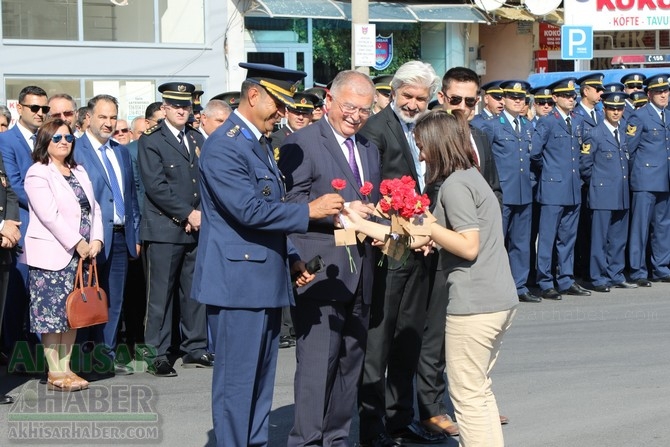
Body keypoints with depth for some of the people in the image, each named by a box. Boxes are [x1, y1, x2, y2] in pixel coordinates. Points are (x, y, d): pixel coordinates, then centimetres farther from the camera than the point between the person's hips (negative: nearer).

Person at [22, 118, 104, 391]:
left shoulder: (79, 172, 16)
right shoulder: (38, 174, -8)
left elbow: (93, 207, 12)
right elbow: (49, 215, -17)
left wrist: (96, 240, -3)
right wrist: (77, 243, -16)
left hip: (81, 254, 7)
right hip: (52, 254, -7)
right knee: (52, 312, -4)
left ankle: (65, 367, 15)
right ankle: (54, 373, 1)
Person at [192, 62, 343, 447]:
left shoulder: (259, 143, 17)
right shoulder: (224, 146, -15)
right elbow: (248, 210, -23)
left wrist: (292, 259, 17)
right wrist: (309, 211, -21)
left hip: (266, 280, 10)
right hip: (238, 281, -10)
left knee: (262, 378, 13)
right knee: (238, 379, -4)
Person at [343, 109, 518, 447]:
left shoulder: (454, 185, -13)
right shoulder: (472, 178, 16)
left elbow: (469, 246, -20)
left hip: (473, 306, -10)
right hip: (500, 301, 10)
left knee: (467, 397, -1)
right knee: (480, 391, 18)